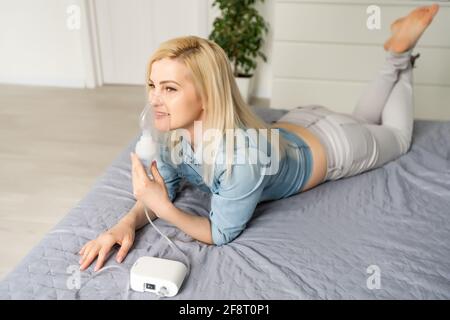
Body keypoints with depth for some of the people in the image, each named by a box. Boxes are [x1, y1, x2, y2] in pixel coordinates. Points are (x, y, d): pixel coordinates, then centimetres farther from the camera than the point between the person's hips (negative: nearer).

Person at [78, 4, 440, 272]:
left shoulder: (243, 155, -48)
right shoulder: (178, 131, -28)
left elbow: (223, 233, -34)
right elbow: (162, 190, -16)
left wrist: (164, 208, -46)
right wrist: (126, 222, -35)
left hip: (331, 145, -4)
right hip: (294, 125, 5)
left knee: (397, 136, 29)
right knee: (361, 119, 37)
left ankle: (401, 54, 34)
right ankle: (395, 62, 42)